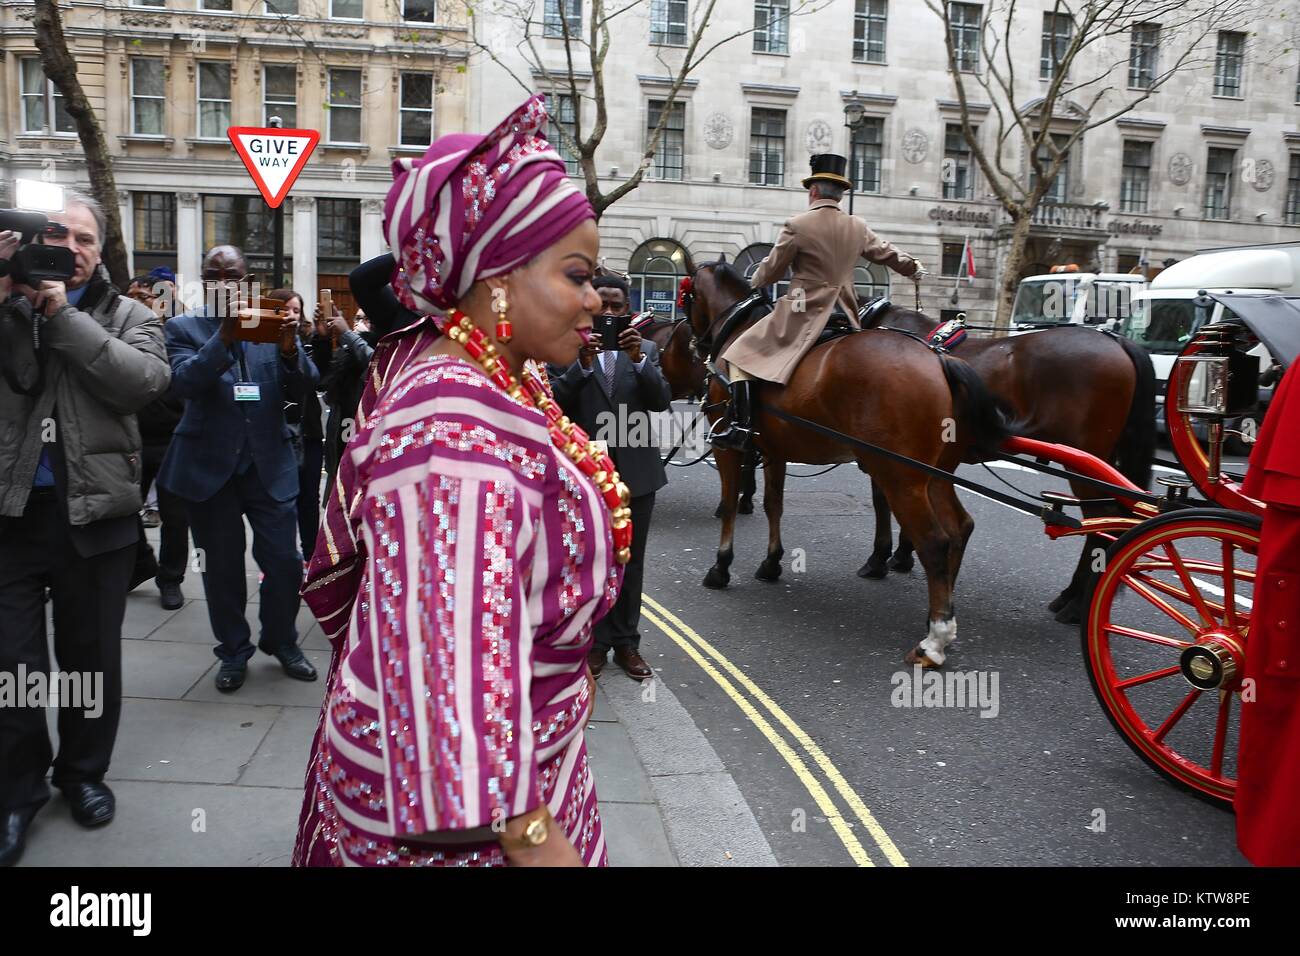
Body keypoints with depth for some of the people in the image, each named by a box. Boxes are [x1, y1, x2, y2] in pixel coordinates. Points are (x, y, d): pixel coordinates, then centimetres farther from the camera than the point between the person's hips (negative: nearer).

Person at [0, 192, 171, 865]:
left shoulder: (127, 316, 6)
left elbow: (147, 380, -12)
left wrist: (64, 316, -14)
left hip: (94, 512, 0)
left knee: (92, 655, 12)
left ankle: (84, 771, 32)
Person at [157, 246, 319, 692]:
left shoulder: (274, 322, 4)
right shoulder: (184, 328, 2)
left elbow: (301, 391, -4)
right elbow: (184, 382, -16)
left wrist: (289, 348, -24)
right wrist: (224, 335, -28)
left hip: (269, 464, 1)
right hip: (209, 466, 0)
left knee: (285, 563, 3)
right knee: (222, 568, 10)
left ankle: (281, 642, 26)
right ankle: (233, 651, 28)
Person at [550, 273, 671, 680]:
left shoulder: (645, 349, 7)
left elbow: (662, 401, -4)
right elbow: (556, 403, -10)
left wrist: (638, 359, -18)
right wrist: (583, 363, -21)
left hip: (636, 471, 2)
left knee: (631, 561, 11)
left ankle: (626, 642, 22)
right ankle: (595, 642, 19)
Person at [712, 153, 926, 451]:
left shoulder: (797, 225, -8)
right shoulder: (858, 227, 9)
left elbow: (771, 271, 0)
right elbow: (887, 253, 26)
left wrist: (755, 281, 24)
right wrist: (915, 269, 47)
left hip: (803, 312, -6)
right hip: (845, 315, 6)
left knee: (741, 353, -1)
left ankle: (740, 425, -16)